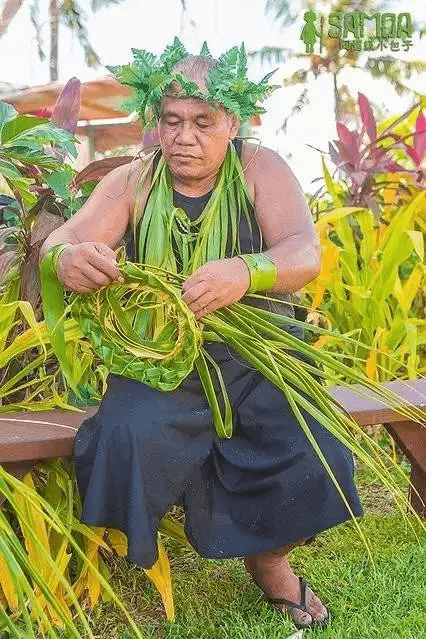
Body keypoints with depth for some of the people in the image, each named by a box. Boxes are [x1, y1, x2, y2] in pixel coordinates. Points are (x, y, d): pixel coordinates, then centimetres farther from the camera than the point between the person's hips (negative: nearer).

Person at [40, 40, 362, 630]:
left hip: (256, 349, 0)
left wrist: (245, 272, -39)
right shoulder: (131, 183, 2)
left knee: (309, 455, -20)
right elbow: (61, 239, -9)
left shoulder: (260, 169, -2)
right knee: (133, 438, -28)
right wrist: (68, 258, -36)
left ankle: (267, 559, 13)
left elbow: (305, 254, -15)